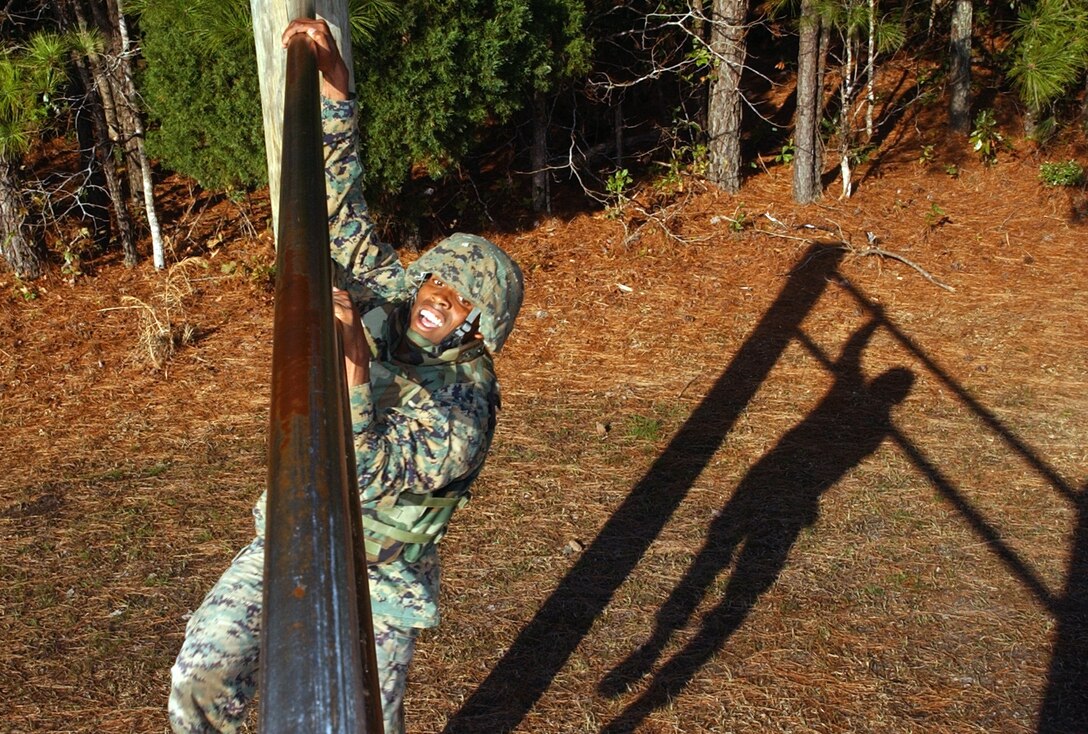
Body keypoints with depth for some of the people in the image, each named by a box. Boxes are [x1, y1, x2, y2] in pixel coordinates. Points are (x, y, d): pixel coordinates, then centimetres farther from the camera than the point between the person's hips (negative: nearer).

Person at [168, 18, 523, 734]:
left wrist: (354, 365, -50)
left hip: (376, 583, -4)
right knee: (203, 674, -10)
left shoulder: (464, 407, -25)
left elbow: (373, 477, -38)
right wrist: (332, 83, -13)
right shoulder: (388, 296, -7)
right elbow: (343, 204, -5)